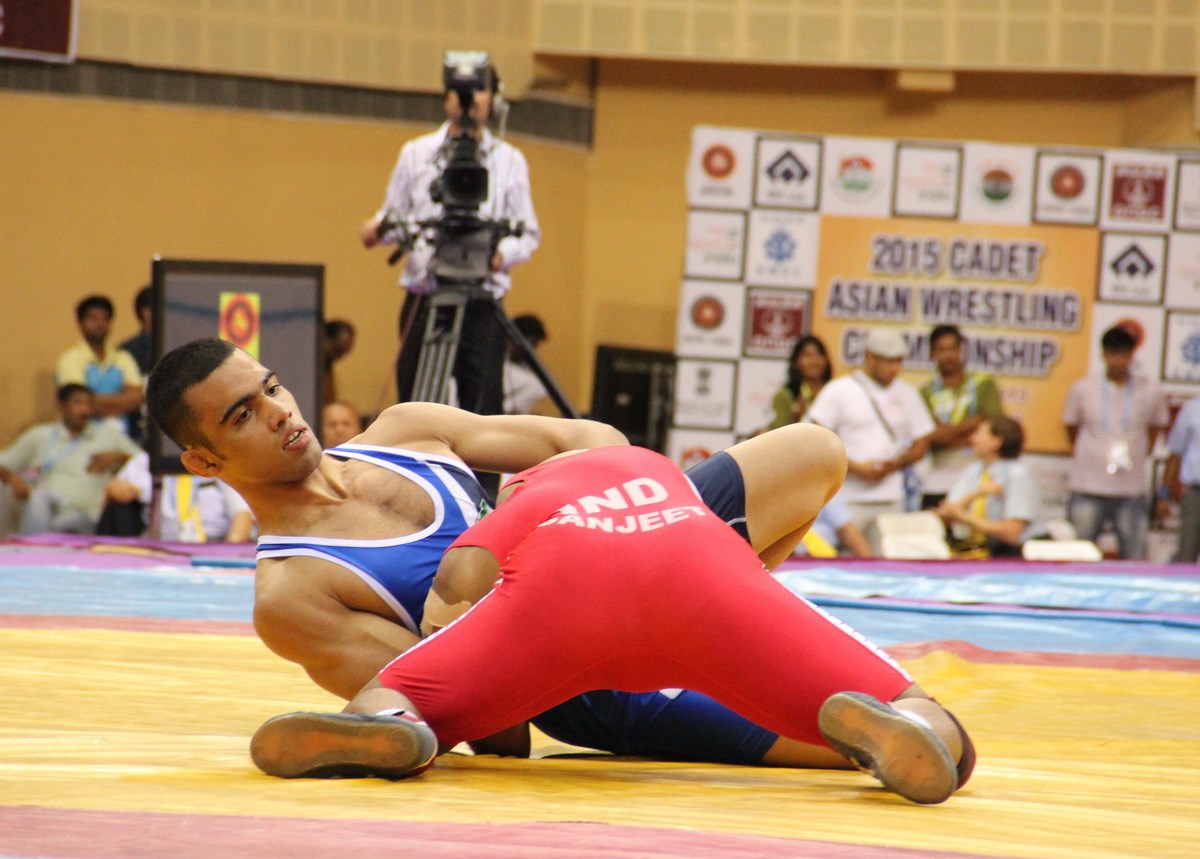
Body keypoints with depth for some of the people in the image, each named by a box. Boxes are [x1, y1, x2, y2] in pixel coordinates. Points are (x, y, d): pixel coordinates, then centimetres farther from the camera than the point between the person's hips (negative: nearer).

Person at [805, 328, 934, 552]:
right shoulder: (838, 391, 2)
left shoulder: (907, 394, 14)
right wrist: (856, 467, -13)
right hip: (849, 499, -3)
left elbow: (921, 444, 17)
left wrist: (896, 463, -5)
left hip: (892, 500, 3)